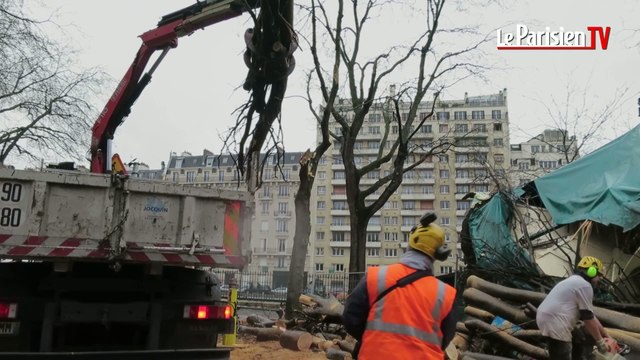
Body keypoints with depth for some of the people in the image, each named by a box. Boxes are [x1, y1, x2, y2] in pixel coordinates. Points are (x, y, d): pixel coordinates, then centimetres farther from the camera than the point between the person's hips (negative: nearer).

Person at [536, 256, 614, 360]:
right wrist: (600, 341, 6)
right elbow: (588, 318, -6)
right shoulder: (585, 285, -6)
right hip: (554, 323, -11)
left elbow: (589, 315, 29)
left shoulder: (575, 281, 25)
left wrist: (606, 336, 31)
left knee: (579, 340, 28)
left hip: (546, 318, 11)